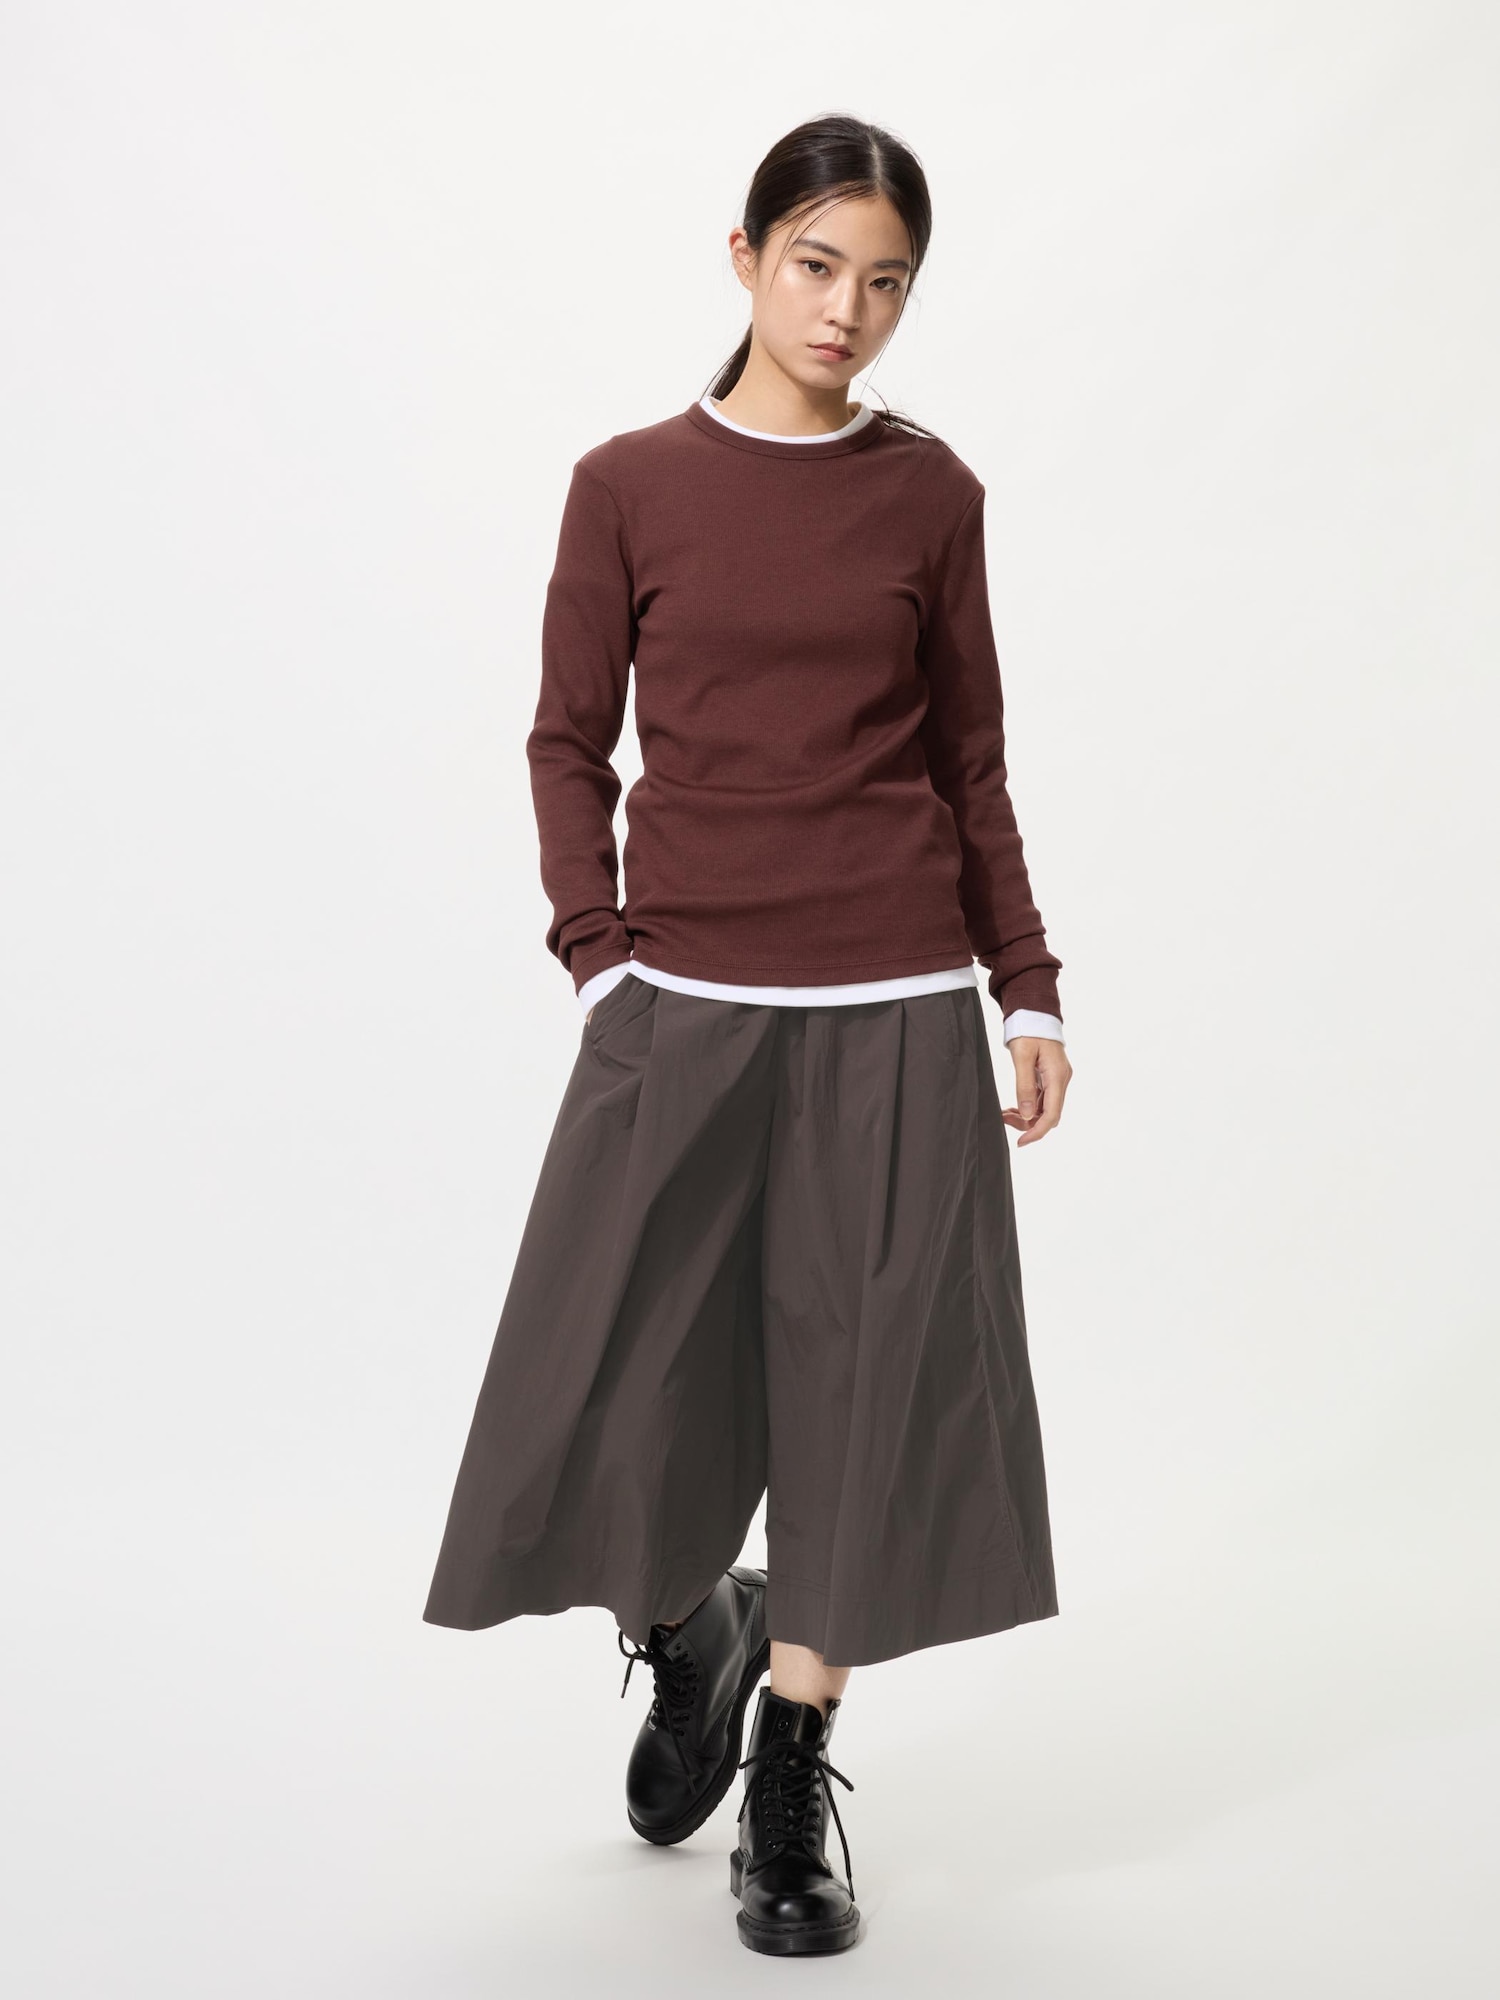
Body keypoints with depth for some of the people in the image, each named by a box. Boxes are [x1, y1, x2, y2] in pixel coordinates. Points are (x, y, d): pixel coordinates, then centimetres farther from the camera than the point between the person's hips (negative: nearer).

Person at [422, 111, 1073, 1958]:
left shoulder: (928, 494, 5)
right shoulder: (629, 486, 1)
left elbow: (971, 758, 9)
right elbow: (570, 742, 4)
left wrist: (1027, 989, 6)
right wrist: (601, 959, -7)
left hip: (896, 1009, 1)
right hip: (686, 1006, 0)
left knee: (867, 1378, 2)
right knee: (621, 1388, 1)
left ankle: (791, 1773, 18)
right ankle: (688, 1634, 34)